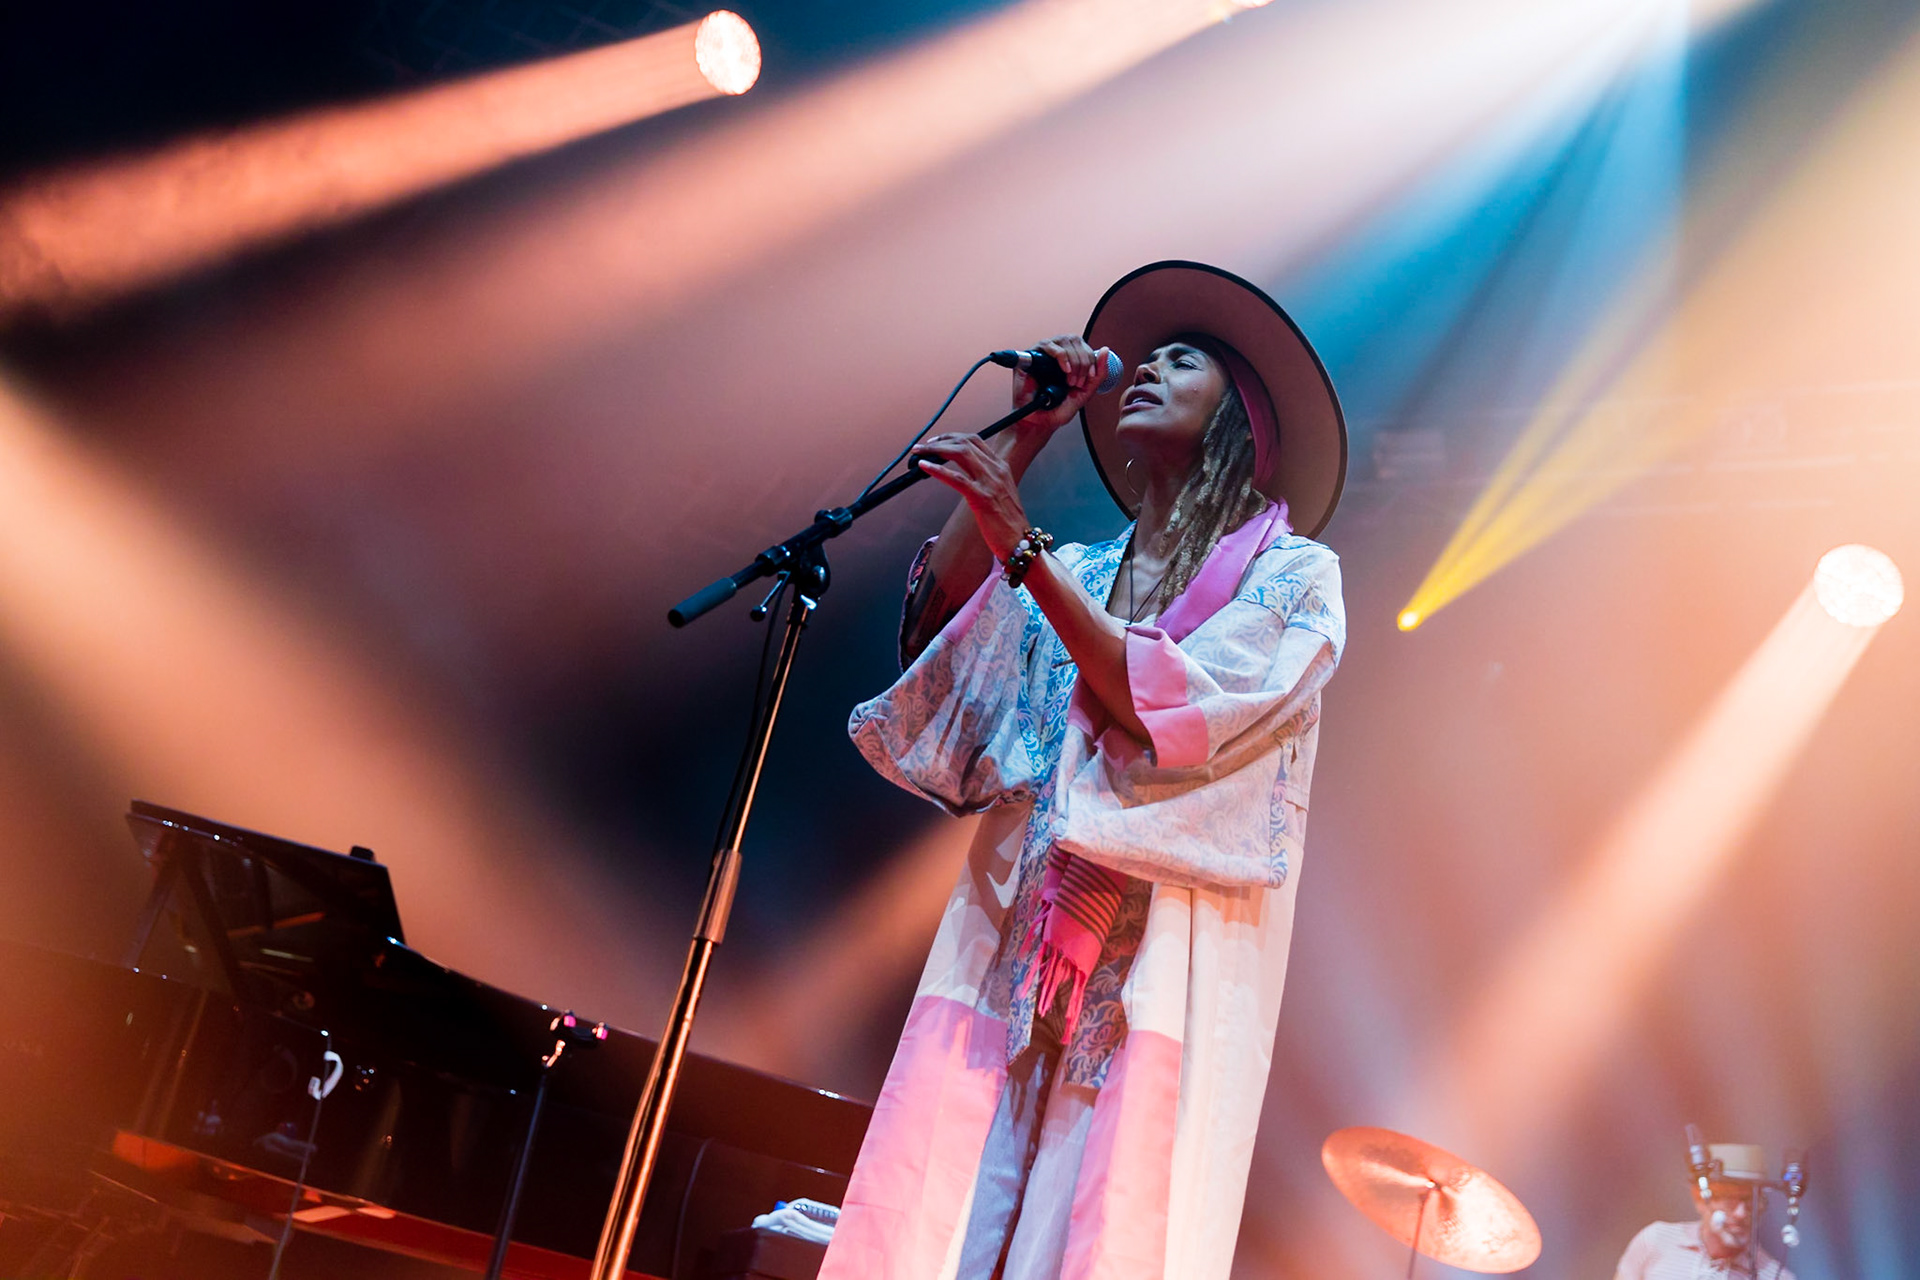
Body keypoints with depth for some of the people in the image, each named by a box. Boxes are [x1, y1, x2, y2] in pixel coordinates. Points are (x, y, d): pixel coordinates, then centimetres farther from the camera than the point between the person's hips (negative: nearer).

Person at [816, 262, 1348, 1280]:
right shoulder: (1078, 573, 20)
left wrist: (1024, 546, -15)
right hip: (1013, 938, 4)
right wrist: (1021, 440, 7)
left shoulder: (1294, 574, 6)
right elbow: (930, 634, 4)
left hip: (1158, 959, -4)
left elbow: (1174, 709, -10)